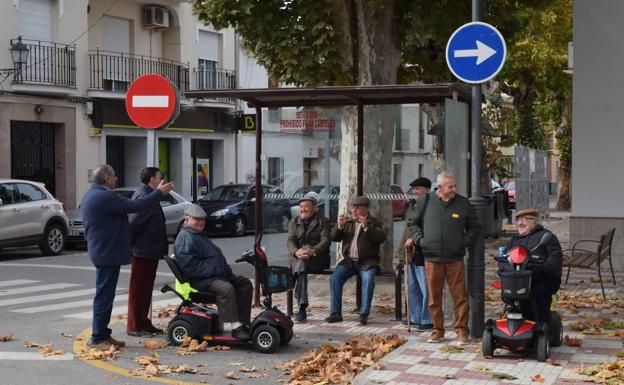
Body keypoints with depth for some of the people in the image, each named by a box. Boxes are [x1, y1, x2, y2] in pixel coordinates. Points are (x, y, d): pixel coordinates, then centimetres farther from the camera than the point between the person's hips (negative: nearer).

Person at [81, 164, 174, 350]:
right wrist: (159, 192, -15)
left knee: (105, 294, 15)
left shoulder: (91, 194, 13)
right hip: (107, 253, -11)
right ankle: (98, 337, -2)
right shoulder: (104, 197, -21)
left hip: (102, 251, 11)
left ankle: (103, 334, 21)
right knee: (104, 294, -6)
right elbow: (135, 206, -23)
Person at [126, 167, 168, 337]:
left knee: (145, 289, 16)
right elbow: (133, 222, -24)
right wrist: (129, 243, -19)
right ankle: (134, 326, 1)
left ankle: (143, 323, 23)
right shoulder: (144, 197, -19)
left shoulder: (147, 195, 16)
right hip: (143, 252, -11)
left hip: (149, 251, 11)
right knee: (139, 289, -4)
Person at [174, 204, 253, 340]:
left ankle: (244, 323, -1)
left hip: (216, 275, 11)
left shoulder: (198, 236, 25)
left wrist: (225, 270, 13)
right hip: (200, 280, -11)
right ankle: (236, 327, -32)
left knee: (245, 284, 3)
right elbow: (188, 265, -22)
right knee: (226, 288, -34)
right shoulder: (186, 238, -10)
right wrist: (213, 270, -23)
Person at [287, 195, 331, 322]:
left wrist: (312, 251, -30)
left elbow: (326, 241, -9)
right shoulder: (294, 222, 16)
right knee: (302, 270, -32)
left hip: (318, 259, -2)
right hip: (298, 259, 3)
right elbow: (290, 241, 1)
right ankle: (302, 308, -35)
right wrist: (296, 252, -24)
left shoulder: (323, 221, 7)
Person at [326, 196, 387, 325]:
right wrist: (339, 226, -10)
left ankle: (364, 314, -28)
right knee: (335, 278, -20)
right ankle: (336, 313, -16)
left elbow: (381, 238, -12)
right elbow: (334, 238, 10)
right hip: (349, 261, 4)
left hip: (367, 262, -4)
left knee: (368, 280, -32)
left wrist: (366, 227, -23)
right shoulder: (348, 222, 16)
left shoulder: (374, 223, 5)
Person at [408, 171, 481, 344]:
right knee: (434, 297, 6)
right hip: (432, 258, 0)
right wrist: (419, 239, 0)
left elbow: (475, 227, 15)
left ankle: (461, 330, 8)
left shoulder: (463, 203, 4)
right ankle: (438, 330, 17)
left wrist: (466, 241, 2)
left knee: (460, 296, -1)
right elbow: (414, 223, 15)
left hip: (455, 259, 0)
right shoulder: (425, 202, 2)